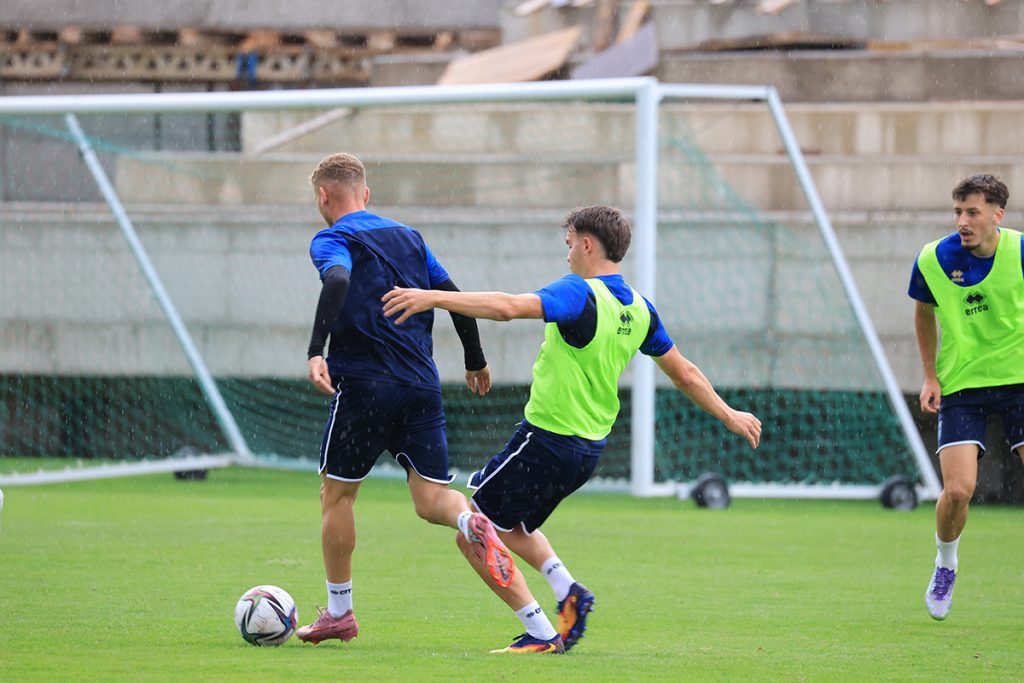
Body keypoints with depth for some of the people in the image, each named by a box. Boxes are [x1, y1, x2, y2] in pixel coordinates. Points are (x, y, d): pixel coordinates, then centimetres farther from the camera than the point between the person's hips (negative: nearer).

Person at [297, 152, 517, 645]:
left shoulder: (333, 240, -1)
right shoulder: (406, 237, 17)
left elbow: (337, 280, -24)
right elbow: (455, 298, 16)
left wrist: (316, 351, -33)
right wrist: (476, 362, 29)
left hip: (364, 386, -5)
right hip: (422, 386, 5)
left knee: (336, 493, 11)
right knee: (430, 497, 3)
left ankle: (339, 612, 17)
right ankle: (474, 524, -32)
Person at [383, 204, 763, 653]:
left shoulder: (579, 294, -18)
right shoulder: (639, 309, 6)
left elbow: (510, 307, -34)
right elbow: (684, 373, 16)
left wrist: (432, 297, -35)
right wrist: (729, 415, 31)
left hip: (546, 443, -9)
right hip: (588, 451, 9)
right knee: (511, 526, 29)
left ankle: (541, 633, -3)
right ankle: (567, 590, 7)